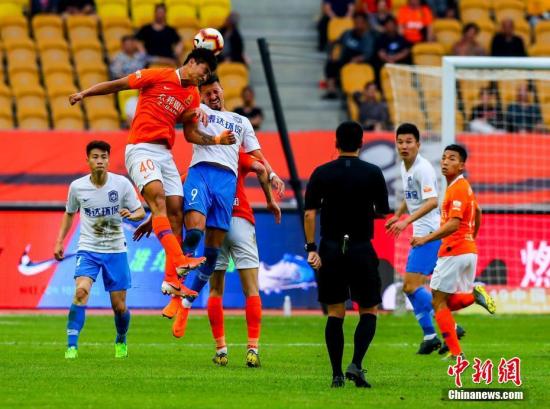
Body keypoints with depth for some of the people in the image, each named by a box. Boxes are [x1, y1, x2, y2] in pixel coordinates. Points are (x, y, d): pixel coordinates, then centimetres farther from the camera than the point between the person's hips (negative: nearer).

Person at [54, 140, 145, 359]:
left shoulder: (122, 184, -8)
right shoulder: (77, 187, -5)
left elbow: (141, 212, -1)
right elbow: (69, 214, 13)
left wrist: (131, 214, -24)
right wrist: (59, 241, 8)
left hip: (115, 250, 0)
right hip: (88, 249, 0)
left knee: (119, 306, 4)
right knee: (81, 291, -25)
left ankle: (121, 341, 35)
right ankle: (71, 346, -23)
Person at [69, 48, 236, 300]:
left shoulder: (193, 96, 15)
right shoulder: (158, 76, -4)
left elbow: (191, 134, 20)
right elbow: (118, 84, -1)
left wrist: (216, 140, 5)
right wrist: (84, 93, -8)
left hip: (165, 154, 7)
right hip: (141, 149, -7)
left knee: (176, 209, -2)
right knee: (158, 198, -26)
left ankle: (172, 280, 1)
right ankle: (179, 260, -41)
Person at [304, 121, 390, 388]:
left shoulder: (321, 173, 0)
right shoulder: (373, 173, -3)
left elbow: (309, 213, -5)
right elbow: (383, 211, 3)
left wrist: (311, 249, -4)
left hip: (330, 250, 2)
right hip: (362, 250, -2)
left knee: (335, 313, 8)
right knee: (368, 311, 9)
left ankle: (337, 374, 5)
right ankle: (356, 364, -10)